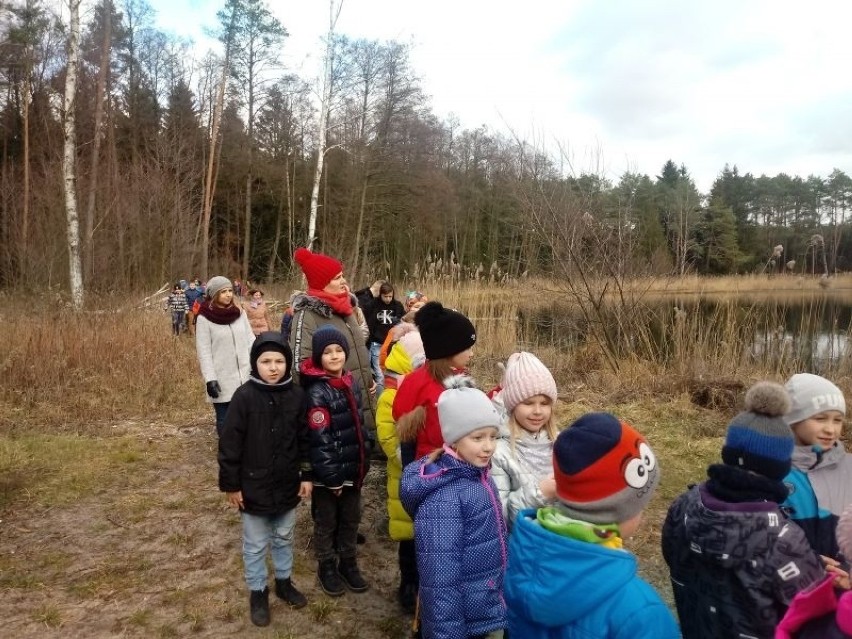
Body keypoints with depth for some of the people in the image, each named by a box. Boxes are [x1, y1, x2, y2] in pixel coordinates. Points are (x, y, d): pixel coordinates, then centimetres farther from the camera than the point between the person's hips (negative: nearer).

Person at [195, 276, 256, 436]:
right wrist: (210, 379, -14)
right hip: (222, 380, -3)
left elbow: (250, 341, 8)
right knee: (224, 420, 7)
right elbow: (204, 352, -9)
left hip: (244, 377, 4)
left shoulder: (240, 313, 6)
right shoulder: (204, 318, -7)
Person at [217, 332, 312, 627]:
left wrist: (307, 475, 4)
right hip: (254, 487, -3)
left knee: (284, 538, 22)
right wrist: (231, 485, -9)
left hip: (288, 485, 3)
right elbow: (230, 443, -12)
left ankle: (284, 582, 42)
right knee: (255, 544, 14)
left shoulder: (296, 395, -6)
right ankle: (257, 592, 33)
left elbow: (305, 438, 3)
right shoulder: (244, 396, -16)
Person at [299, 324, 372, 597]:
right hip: (328, 474, -6)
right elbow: (320, 440, -20)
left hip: (353, 468, 6)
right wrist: (332, 477, -18)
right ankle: (327, 567, 32)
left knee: (351, 518, 19)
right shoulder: (317, 392, -19)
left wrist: (365, 461, 12)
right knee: (326, 522, 13)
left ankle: (348, 563, 37)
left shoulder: (352, 383, 3)